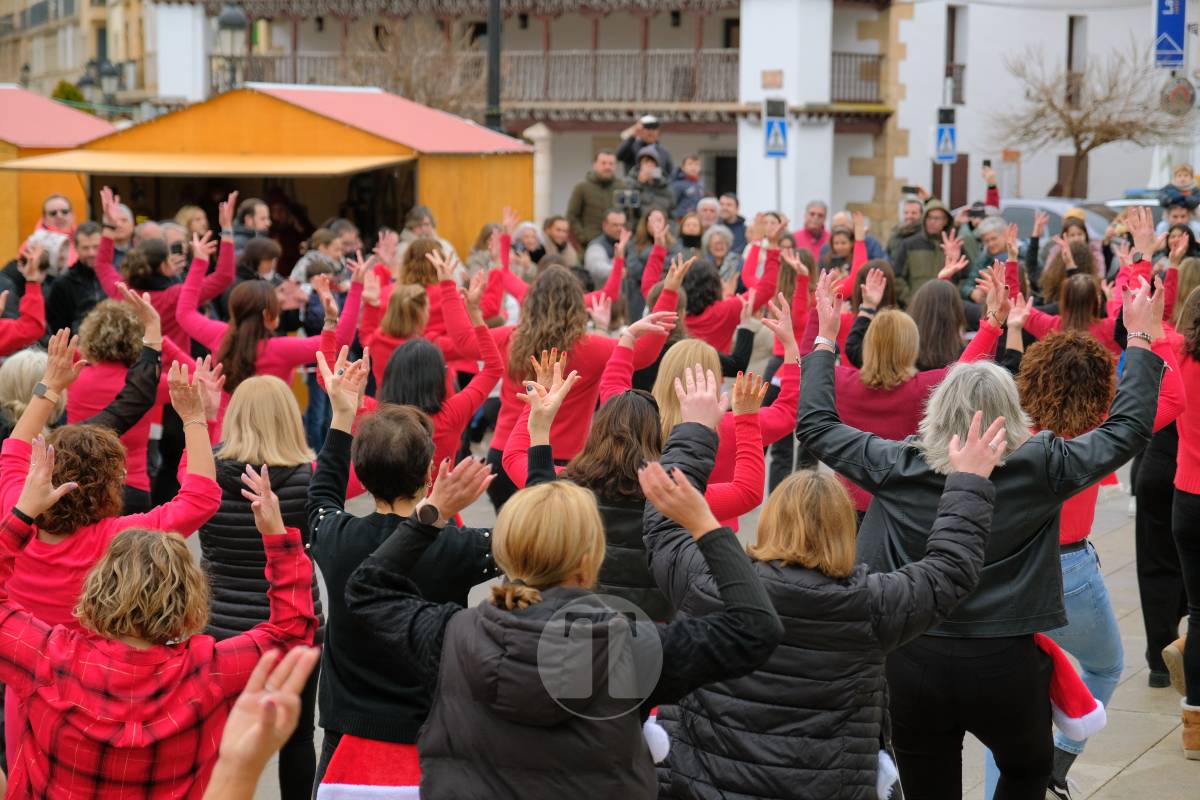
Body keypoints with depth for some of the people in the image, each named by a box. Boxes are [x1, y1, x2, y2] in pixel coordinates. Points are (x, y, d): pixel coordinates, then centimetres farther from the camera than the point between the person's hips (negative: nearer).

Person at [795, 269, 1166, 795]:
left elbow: (815, 423, 9)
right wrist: (1141, 340, 13)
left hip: (912, 662, 1)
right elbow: (1128, 429, 4)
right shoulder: (1041, 468, -7)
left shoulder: (895, 467, -5)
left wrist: (825, 339, 18)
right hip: (1006, 667, -1)